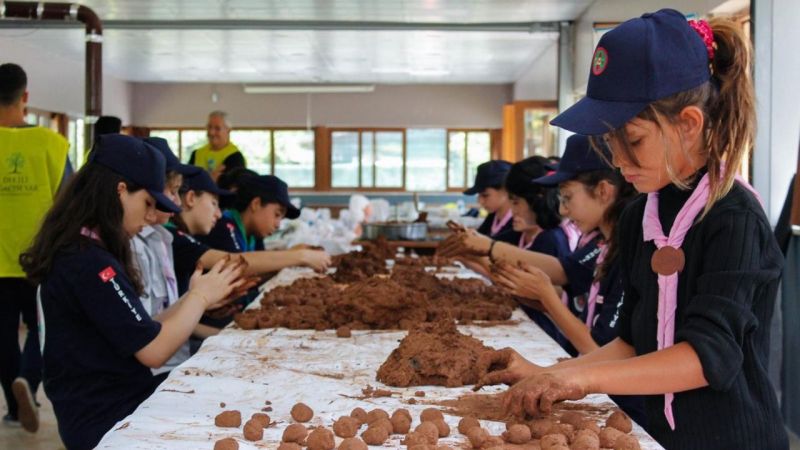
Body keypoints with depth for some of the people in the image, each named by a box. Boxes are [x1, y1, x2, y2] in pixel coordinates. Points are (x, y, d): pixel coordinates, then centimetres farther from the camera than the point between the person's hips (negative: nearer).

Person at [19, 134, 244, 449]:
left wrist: (195, 301, 8)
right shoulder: (90, 263, -21)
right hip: (107, 420, -9)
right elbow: (154, 350, -20)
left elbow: (138, 333, 11)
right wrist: (199, 297, -6)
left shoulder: (78, 252, 10)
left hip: (105, 401, 9)